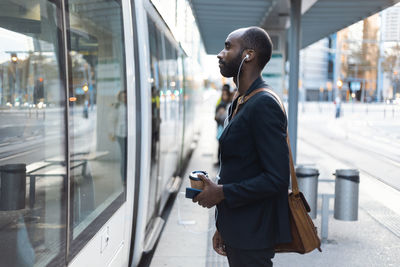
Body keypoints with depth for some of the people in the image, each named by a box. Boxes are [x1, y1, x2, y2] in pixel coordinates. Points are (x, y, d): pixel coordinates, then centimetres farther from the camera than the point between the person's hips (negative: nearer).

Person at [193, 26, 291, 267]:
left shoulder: (264, 105, -19)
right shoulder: (240, 103, 12)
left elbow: (277, 178, -24)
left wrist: (222, 193, -17)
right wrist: (223, 226, 16)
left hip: (252, 237, -9)